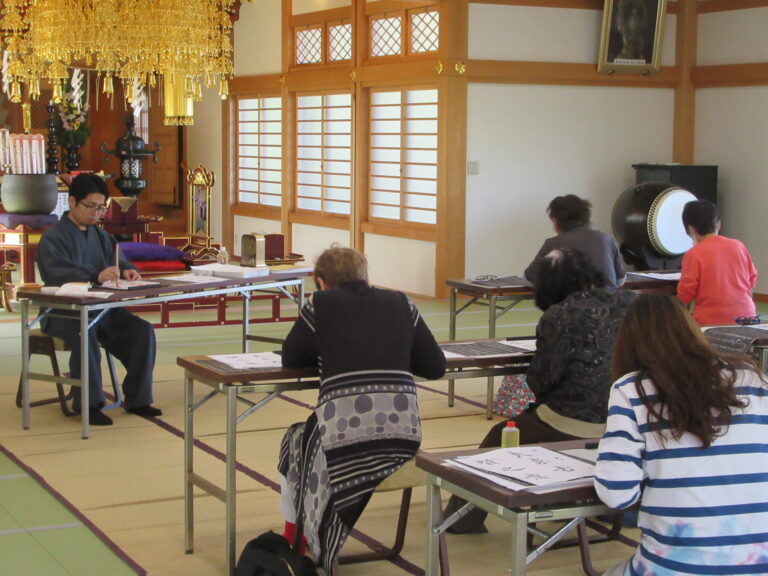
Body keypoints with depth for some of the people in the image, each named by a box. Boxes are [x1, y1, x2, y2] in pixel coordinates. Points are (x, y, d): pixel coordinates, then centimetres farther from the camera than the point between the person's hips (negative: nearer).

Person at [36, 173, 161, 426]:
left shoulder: (100, 235, 18)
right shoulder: (53, 237, -5)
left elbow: (119, 261, 15)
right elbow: (55, 273, -22)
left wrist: (127, 270, -12)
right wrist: (96, 277, -38)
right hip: (62, 313, -6)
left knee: (143, 331, -15)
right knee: (85, 334, -36)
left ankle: (137, 399, -4)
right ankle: (88, 404, -23)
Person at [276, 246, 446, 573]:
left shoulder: (321, 304, 6)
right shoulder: (400, 303, 15)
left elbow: (290, 358, 17)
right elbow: (436, 366, 16)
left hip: (344, 437, -4)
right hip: (405, 437, 4)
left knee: (295, 442, 29)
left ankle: (291, 546, 39)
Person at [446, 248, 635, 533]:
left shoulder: (559, 317, -17)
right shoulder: (628, 301, -1)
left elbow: (540, 380, -14)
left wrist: (531, 373, 8)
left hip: (577, 426, -7)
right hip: (621, 422, 7)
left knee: (497, 438, 16)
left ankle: (462, 517, 30)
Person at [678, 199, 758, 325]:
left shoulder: (693, 254, -10)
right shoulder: (738, 246, 4)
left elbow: (684, 296, -8)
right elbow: (752, 280, 15)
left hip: (712, 320, -5)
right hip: (745, 316, 5)